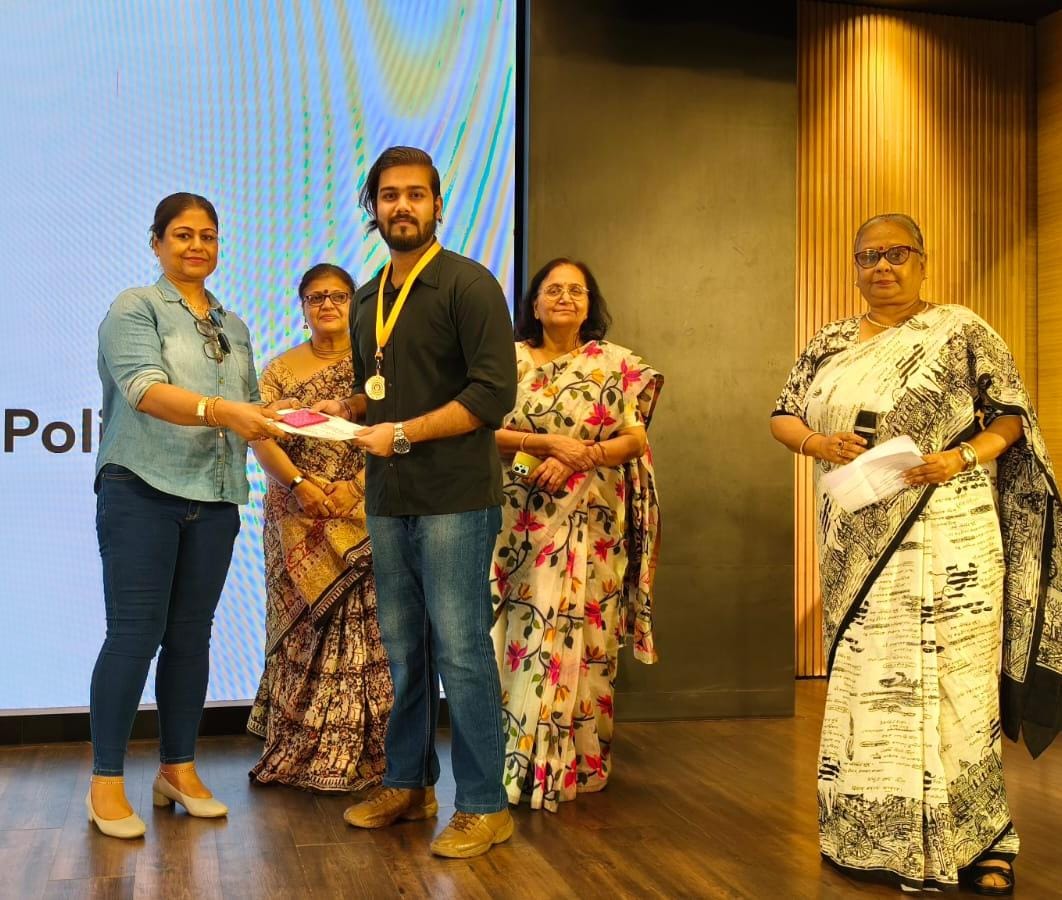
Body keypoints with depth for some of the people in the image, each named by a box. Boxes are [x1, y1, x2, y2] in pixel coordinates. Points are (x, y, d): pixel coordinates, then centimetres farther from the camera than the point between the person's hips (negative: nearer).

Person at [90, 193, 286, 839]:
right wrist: (217, 411, -31)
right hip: (142, 492, -5)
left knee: (192, 633, 9)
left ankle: (179, 769, 19)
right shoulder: (136, 308, 0)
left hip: (215, 498, 5)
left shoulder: (234, 327, 19)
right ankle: (107, 780, 6)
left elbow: (250, 410, 24)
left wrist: (277, 417, 5)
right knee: (136, 632, -5)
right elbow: (142, 389, -17)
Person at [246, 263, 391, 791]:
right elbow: (262, 438, 0)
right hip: (297, 523, 2)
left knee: (360, 630, -3)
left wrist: (355, 485, -17)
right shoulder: (280, 369, 11)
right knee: (301, 630, 4)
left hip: (362, 515, -2)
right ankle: (298, 750, 13)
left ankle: (356, 754, 6)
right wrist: (299, 482, -15)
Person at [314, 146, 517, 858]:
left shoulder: (468, 284, -6)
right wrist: (345, 407, 7)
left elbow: (494, 391, -15)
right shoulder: (368, 299, 17)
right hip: (387, 502, 7)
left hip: (454, 499, -6)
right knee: (403, 651, 13)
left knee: (460, 653, -3)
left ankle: (484, 807, 9)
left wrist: (402, 433, -15)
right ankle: (409, 785, 27)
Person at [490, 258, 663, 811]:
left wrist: (579, 460, -14)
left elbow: (635, 438, 0)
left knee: (582, 633, 0)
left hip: (593, 524, -1)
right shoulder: (512, 360, 8)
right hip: (525, 522, 1)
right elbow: (488, 430, 0)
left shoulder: (617, 364, 5)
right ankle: (522, 760, 12)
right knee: (524, 633, 2)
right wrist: (549, 443, -13)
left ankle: (578, 762, 12)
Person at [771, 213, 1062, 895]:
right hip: (858, 545, 4)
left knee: (950, 683, -4)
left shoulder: (961, 331, 1)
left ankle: (977, 843, 10)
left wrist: (965, 457, -17)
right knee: (862, 685, 9)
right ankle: (872, 836, 23)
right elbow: (784, 419, 15)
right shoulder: (830, 344, 13)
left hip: (944, 541, -4)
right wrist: (821, 443, -6)